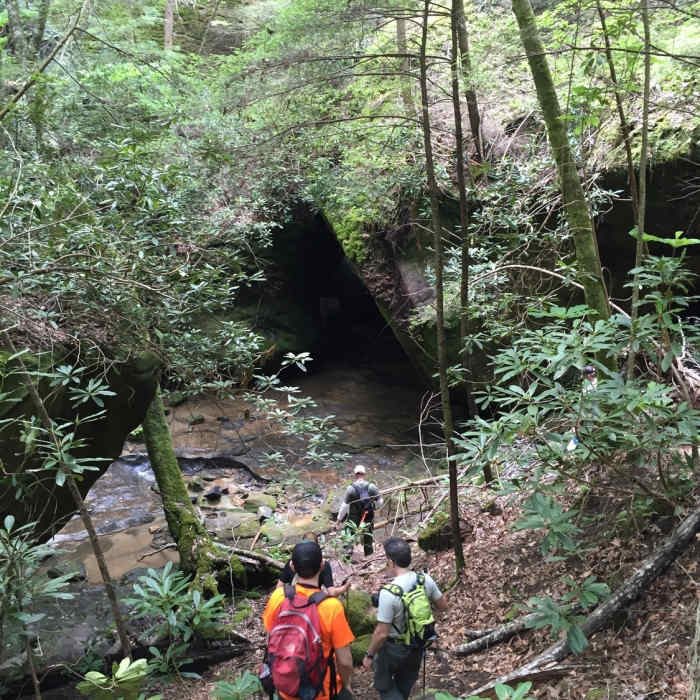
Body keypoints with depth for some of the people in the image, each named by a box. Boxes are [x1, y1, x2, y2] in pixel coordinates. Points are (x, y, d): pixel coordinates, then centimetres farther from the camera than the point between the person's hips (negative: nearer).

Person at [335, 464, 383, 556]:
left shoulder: (351, 488, -17)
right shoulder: (371, 487, -10)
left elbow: (345, 506, -14)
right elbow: (380, 502, -1)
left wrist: (339, 519, -4)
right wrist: (374, 507, 20)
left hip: (354, 518, -2)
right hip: (369, 517, 2)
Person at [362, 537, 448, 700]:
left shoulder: (388, 593, -31)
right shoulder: (425, 580, -16)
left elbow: (381, 633, -24)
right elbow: (443, 606, 0)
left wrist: (369, 655, -10)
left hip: (393, 648, -5)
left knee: (384, 685, 18)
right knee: (405, 684, 27)